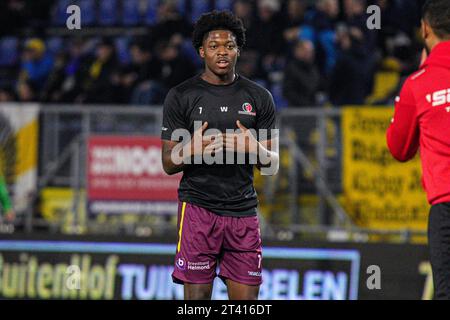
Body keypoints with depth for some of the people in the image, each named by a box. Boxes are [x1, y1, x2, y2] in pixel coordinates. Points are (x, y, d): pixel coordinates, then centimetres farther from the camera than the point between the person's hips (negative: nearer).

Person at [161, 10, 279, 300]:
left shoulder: (259, 97, 8)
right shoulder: (181, 97, 2)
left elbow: (272, 165, 10)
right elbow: (169, 164, 3)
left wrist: (254, 148, -12)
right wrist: (191, 150, -20)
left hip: (243, 210, 2)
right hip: (198, 208, -2)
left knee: (247, 298, 0)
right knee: (197, 297, -5)